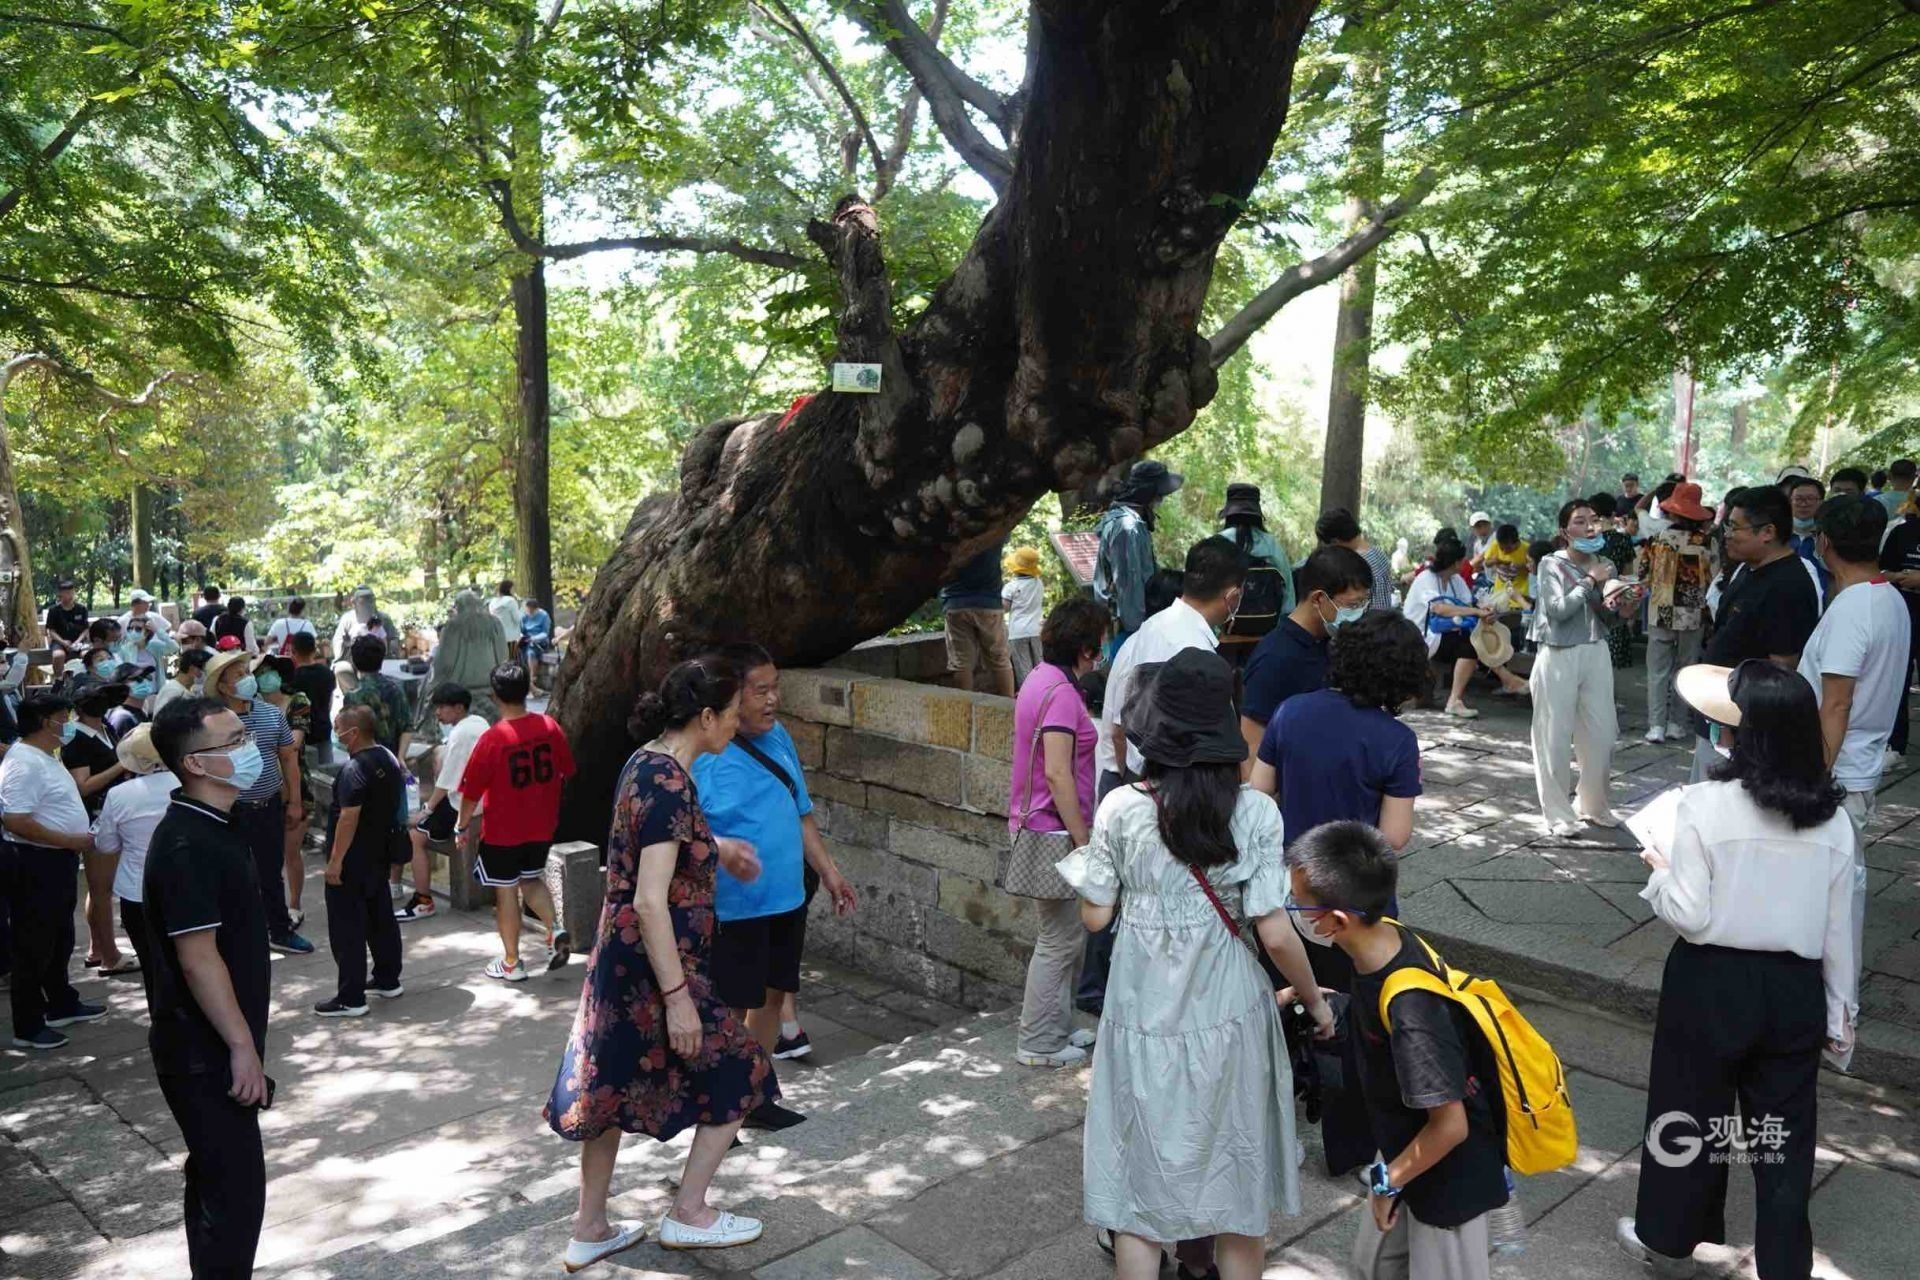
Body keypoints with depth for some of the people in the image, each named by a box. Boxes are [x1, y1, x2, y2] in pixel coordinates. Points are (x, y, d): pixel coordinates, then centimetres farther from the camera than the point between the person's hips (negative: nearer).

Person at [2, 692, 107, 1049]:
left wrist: (79, 836, 12)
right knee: (34, 946, 1)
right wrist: (70, 841, -23)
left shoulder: (46, 756, 11)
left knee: (60, 939, 21)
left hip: (57, 860, 10)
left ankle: (62, 1005, 36)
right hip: (35, 864, -10)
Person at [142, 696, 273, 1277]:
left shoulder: (216, 827, 7)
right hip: (205, 1052, -10)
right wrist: (244, 1046, -20)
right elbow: (198, 958, -25)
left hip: (216, 1045, 10)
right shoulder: (185, 845, -23)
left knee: (214, 1178, 20)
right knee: (235, 1188, -2)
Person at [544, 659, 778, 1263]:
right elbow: (651, 902, -27)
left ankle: (589, 1230, 32)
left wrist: (715, 847, 28)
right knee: (738, 1075, 7)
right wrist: (677, 997, -24)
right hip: (652, 967, -9)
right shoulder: (670, 785, -24)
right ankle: (687, 1213, 18)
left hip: (618, 959, 9)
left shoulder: (645, 763, 5)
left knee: (614, 1087, 19)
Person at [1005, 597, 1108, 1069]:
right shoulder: (1060, 692, -20)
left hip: (1035, 827, 10)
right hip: (1053, 834, -10)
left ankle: (1057, 1028, 29)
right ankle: (1040, 1043, 11)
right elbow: (1057, 773, -24)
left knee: (1065, 935, 18)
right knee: (1060, 939, 1)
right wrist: (1082, 841, -19)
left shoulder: (1042, 678, 11)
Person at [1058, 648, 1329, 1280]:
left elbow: (1096, 915, -5)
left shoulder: (1121, 809, -12)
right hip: (1227, 1012, 0)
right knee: (1236, 1179, 19)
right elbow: (1275, 934, -12)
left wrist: (1085, 863, 13)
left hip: (1145, 1013, 0)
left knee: (1142, 1179, 15)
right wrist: (1315, 999, 4)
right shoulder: (1255, 812, -12)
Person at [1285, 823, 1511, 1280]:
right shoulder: (1384, 935, -15)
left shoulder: (1410, 1008, -39)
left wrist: (1388, 1182, -16)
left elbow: (1450, 1126, -29)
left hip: (1449, 1174, -8)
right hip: (1407, 1150, 8)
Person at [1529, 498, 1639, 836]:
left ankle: (1595, 805, 27)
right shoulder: (1551, 565, -7)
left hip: (1595, 654, 5)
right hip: (1558, 657, -5)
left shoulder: (1606, 566, 8)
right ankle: (1558, 813, 10)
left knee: (1601, 733, 10)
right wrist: (1590, 581, -12)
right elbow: (1558, 610, -19)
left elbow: (1606, 621, 13)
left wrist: (1619, 607, -8)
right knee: (1556, 737, 0)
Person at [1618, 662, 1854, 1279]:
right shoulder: (1833, 819, -4)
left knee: (1691, 1112, 15)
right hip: (1796, 988, 3)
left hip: (1713, 982, -3)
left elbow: (1691, 917, -17)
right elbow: (1837, 930, 2)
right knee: (1786, 1129, 16)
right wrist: (1841, 1009, 14)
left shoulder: (1703, 805, -19)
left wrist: (1658, 866, 1)